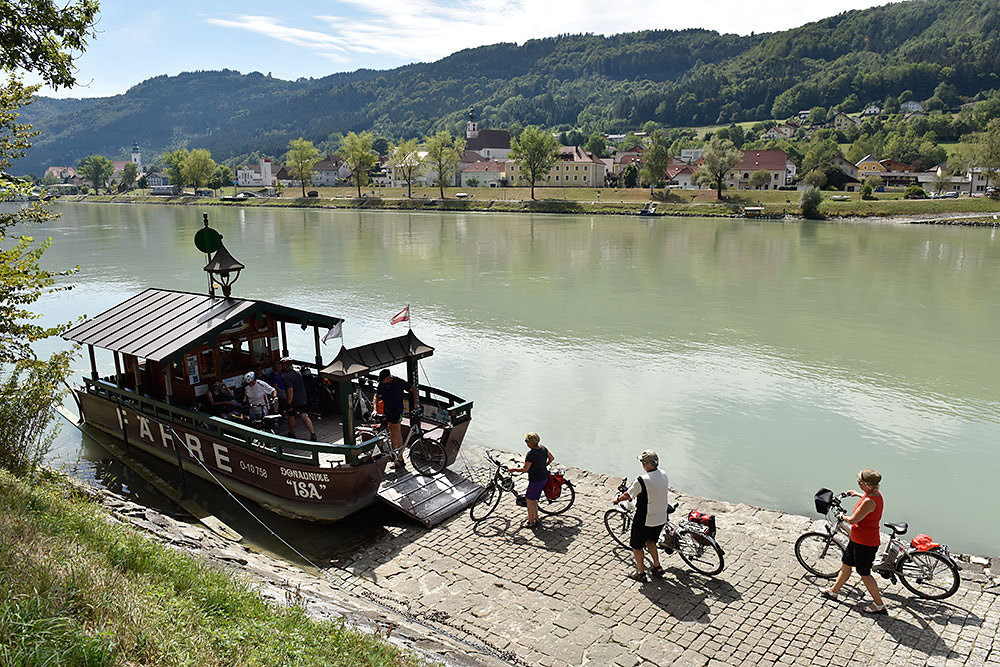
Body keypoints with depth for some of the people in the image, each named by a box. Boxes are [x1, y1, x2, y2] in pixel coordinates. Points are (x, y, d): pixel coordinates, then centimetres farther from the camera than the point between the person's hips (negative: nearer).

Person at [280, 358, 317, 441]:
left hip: (293, 401, -6)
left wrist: (289, 403, -22)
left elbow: (290, 390, -26)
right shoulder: (298, 373, 5)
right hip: (303, 399, 6)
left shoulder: (287, 376, -20)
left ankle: (292, 434, 31)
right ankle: (313, 434, -3)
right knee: (304, 416, 6)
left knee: (291, 417, 15)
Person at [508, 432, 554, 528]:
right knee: (534, 499, 22)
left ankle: (531, 522, 14)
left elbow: (525, 469, -23)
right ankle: (536, 518, 32)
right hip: (544, 478, 9)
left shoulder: (530, 454, -26)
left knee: (529, 500, 6)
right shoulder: (543, 449, -1)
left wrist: (513, 469, -9)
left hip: (536, 480, -9)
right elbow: (551, 458, 12)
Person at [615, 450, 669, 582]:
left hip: (644, 521, -6)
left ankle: (640, 573, 25)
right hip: (661, 519, 6)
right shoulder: (663, 475, -5)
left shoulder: (642, 480, -26)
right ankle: (657, 568, 31)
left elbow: (628, 496, -14)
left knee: (636, 546, 15)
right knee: (650, 541, 29)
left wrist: (618, 499, 6)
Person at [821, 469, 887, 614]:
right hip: (857, 538, 10)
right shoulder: (875, 492, 0)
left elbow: (853, 520, -26)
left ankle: (879, 605, 21)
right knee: (846, 564, 21)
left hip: (865, 543, -10)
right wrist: (858, 494, 40)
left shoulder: (869, 501, -31)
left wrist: (842, 516, -7)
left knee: (864, 574, 6)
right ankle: (834, 591, 37)